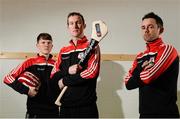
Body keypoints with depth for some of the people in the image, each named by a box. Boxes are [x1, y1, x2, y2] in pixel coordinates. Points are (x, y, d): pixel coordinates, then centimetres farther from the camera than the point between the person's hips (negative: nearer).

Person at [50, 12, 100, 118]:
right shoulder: (63, 51, 15)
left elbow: (92, 73, -14)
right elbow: (54, 76, 11)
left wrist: (65, 81, -6)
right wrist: (68, 71, -10)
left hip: (86, 106, -5)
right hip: (65, 106, 5)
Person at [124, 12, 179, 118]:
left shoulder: (168, 50, -10)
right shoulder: (140, 57, 11)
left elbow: (148, 76, -21)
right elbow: (128, 83, 5)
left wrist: (136, 77, 0)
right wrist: (143, 69, -11)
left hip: (165, 112, -7)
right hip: (144, 112, 7)